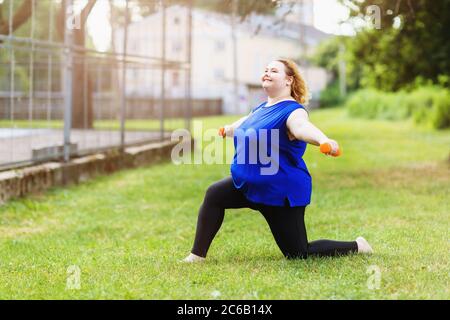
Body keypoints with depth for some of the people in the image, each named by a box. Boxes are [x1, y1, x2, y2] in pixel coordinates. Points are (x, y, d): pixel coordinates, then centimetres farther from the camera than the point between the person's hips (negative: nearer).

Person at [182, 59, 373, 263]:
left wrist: (324, 141, -66)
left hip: (281, 191, -8)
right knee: (214, 195, 1)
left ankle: (357, 247, 15)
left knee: (299, 255, -4)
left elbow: (303, 127, -44)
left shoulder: (292, 111, -20)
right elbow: (243, 124, 30)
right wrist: (224, 131, 50)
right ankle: (197, 256, 9)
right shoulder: (262, 108, 7)